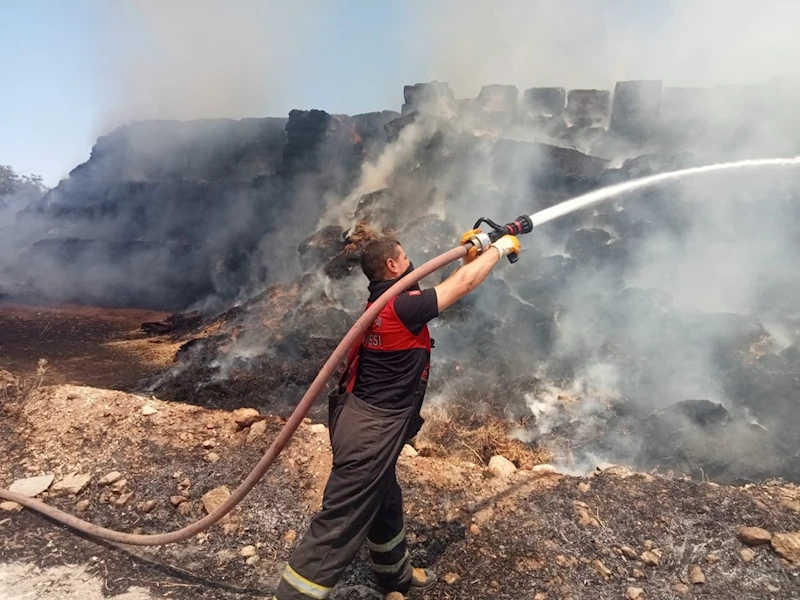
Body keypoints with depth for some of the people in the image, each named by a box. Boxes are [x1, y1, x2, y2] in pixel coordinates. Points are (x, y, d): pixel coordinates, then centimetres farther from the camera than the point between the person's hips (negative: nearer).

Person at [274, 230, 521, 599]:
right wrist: (500, 248, 2)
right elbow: (463, 285, -13)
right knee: (339, 524, -1)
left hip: (367, 422, 11)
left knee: (385, 503, 27)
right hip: (371, 430, -11)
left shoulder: (383, 303, 8)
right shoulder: (402, 306, -20)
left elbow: (449, 288, 21)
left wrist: (468, 255, 18)